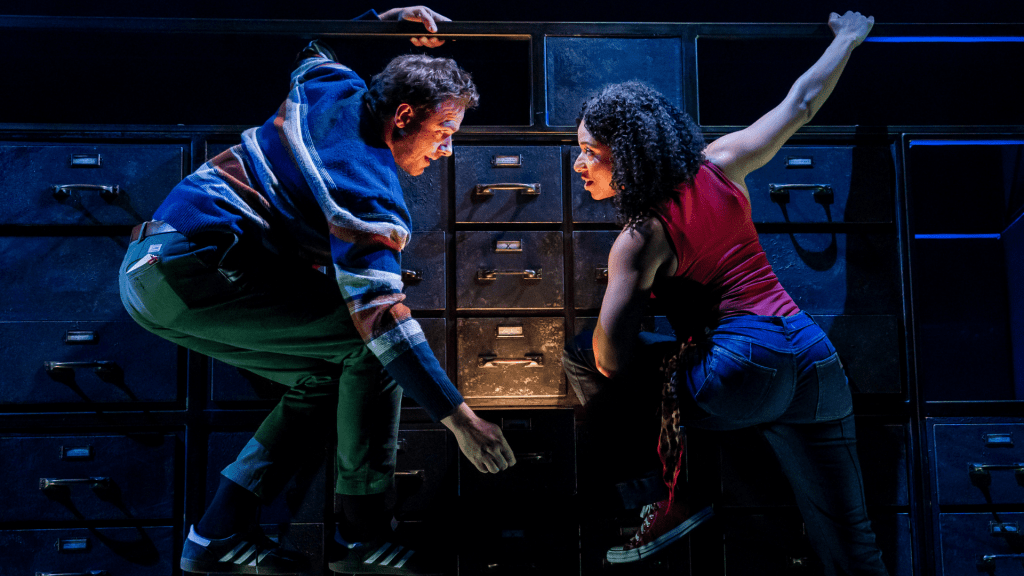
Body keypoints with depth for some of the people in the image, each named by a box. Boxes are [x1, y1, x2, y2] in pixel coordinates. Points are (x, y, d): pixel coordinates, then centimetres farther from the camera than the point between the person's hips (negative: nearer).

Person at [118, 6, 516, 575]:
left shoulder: (335, 87, 10)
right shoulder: (372, 196, -15)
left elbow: (314, 46, 35)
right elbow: (378, 312, -23)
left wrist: (383, 21, 25)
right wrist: (460, 417, -24)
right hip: (194, 268, -10)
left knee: (325, 377, 10)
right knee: (368, 343, -13)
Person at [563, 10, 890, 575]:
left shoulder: (638, 240, -6)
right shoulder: (720, 164, 8)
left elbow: (610, 361, -12)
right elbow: (801, 102, 21)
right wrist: (849, 37, 38)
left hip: (740, 372, -6)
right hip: (816, 358, 7)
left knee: (580, 356, 7)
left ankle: (676, 501, 13)